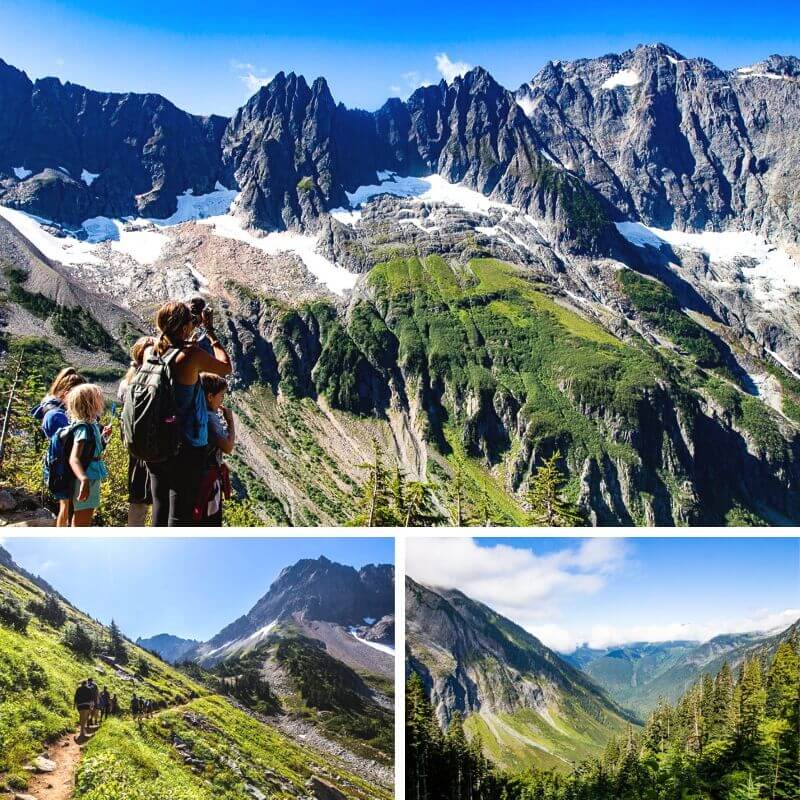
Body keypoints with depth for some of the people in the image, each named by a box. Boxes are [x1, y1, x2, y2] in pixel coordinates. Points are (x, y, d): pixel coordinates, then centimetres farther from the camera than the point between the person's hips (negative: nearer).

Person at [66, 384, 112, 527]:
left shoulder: (92, 425, 8)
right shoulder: (83, 428, -20)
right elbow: (74, 458, -33)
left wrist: (103, 436, 15)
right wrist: (84, 480, -48)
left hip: (92, 481, 10)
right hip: (85, 484, -10)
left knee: (82, 523, 19)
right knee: (81, 525, -2)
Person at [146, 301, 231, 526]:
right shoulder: (191, 355, -17)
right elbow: (226, 367, -1)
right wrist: (210, 331, 5)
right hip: (186, 449, -6)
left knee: (160, 512, 16)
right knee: (180, 515, 2)